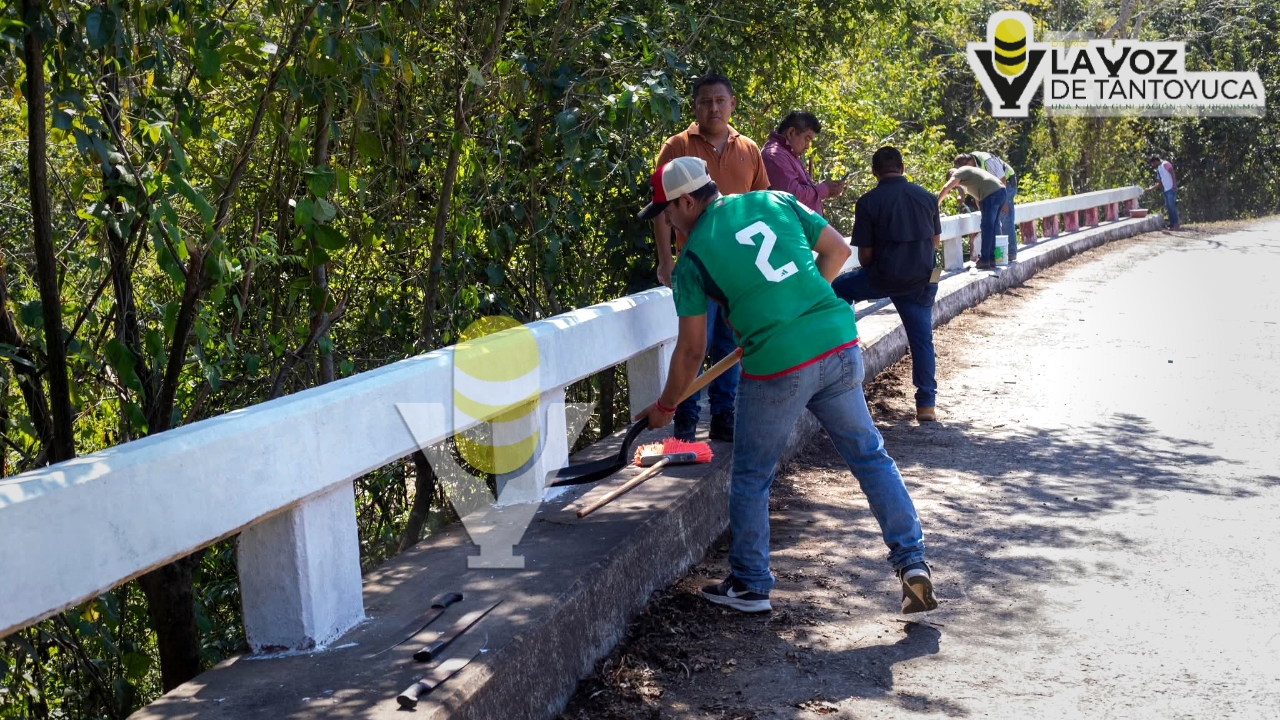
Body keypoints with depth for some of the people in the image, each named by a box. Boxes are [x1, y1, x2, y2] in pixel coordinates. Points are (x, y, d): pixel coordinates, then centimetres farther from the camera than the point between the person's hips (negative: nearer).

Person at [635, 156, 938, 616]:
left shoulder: (693, 257, 0)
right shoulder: (775, 201, 11)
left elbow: (691, 350, 4)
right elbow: (838, 250, 12)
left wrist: (665, 407, 18)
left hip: (776, 368, -4)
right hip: (839, 344, 4)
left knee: (751, 478, 15)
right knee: (869, 455, 17)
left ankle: (750, 586, 25)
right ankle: (912, 561, 16)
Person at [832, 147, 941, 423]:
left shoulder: (868, 202, -8)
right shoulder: (926, 196, 5)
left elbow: (865, 255, -5)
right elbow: (936, 241, 17)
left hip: (884, 277, -3)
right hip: (922, 280, 4)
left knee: (838, 288, 22)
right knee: (922, 338, 11)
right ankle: (926, 403, 9)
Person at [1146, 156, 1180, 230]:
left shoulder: (1165, 164, -3)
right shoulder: (1158, 170, 21)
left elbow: (1172, 174, -12)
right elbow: (1159, 183, 24)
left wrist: (1174, 184, -21)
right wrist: (1151, 188, 16)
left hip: (1171, 189, -9)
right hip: (1166, 190, 9)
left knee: (1172, 206, -12)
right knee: (1168, 207, 7)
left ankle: (1176, 224, -12)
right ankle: (1172, 224, 9)